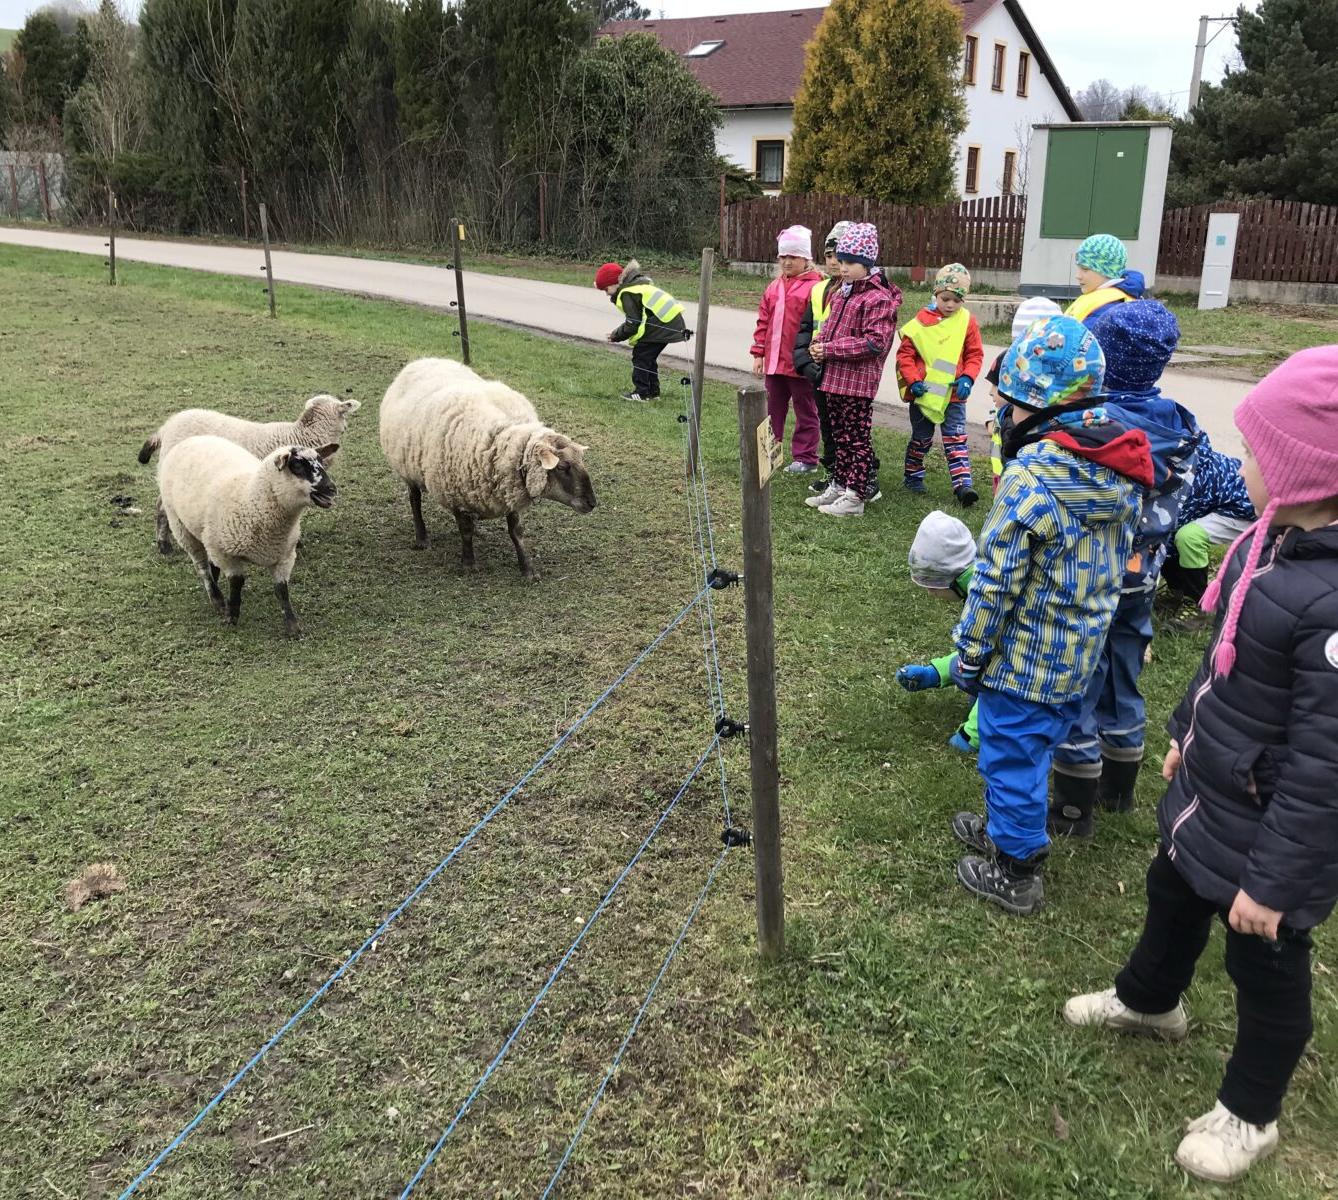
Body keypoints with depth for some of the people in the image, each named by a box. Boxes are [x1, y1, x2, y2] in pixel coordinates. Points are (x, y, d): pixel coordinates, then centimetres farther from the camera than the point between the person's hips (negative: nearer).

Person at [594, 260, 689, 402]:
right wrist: (618, 333, 16)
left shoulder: (626, 294, -11)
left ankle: (641, 392, 2)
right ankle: (653, 391, 24)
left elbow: (633, 323, -13)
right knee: (648, 357, 20)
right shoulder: (635, 285, 21)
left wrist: (617, 335, 1)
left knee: (640, 355, -1)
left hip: (662, 325, -10)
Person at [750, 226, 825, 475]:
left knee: (805, 412, 6)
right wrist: (758, 353, 10)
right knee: (773, 410, 15)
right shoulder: (774, 287, 12)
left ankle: (805, 458, 13)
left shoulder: (814, 286, -9)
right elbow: (763, 322, 14)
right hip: (774, 361, 6)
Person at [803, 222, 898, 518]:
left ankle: (854, 497, 6)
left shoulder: (878, 298, -13)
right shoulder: (842, 293, 14)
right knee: (841, 436, 17)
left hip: (858, 381, -8)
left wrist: (830, 349, -20)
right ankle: (839, 486, 28)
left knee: (858, 438, 0)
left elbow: (875, 342, -21)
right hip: (835, 377, 8)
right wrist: (818, 345, 2)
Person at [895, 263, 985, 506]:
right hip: (923, 393, 0)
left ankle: (963, 484, -9)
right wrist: (913, 380, -14)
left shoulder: (967, 322, 0)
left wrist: (967, 378, -12)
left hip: (954, 394, 1)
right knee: (921, 438, 14)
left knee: (956, 439, -4)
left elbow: (975, 354, 4)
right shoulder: (921, 321, -6)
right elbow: (904, 354, -4)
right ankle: (913, 476, 31)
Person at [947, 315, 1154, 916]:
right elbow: (1112, 565, 10)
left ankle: (1014, 872, 25)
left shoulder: (1031, 476, -26)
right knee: (1031, 751, 25)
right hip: (1080, 654, 8)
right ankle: (1007, 830, 45)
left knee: (1012, 758, 10)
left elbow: (996, 584, -21)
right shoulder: (1121, 469, -1)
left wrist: (969, 657, -10)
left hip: (1024, 658, -8)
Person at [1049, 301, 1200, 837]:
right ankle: (1118, 788, 37)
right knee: (1123, 684, 21)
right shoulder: (1180, 425, -3)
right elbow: (1172, 505, 8)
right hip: (1142, 577, 6)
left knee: (1076, 690, 7)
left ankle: (1074, 809, 17)